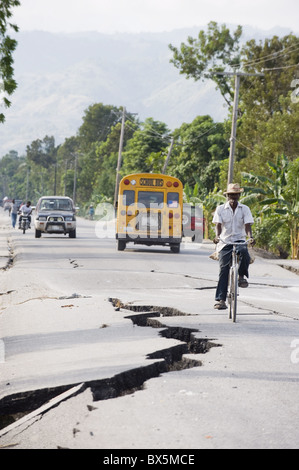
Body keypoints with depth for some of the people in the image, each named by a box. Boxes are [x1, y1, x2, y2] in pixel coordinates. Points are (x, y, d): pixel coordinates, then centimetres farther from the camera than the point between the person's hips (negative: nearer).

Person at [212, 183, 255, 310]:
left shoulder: (245, 209, 5)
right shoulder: (220, 209, 4)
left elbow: (247, 225, -5)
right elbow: (218, 225, -7)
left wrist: (250, 237, -25)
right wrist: (217, 236, -28)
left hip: (239, 240, 0)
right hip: (225, 242, 0)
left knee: (244, 252, -35)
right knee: (223, 270, -5)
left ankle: (241, 277, -9)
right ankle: (221, 299, -2)